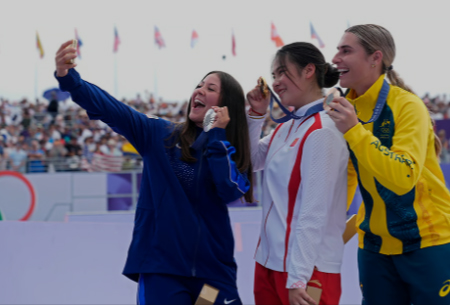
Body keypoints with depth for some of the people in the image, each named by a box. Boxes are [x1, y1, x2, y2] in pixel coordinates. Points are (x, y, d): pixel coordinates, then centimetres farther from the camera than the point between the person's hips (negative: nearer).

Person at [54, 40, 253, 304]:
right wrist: (68, 77, -23)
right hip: (160, 267, -1)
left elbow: (230, 192, -13)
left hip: (213, 269, 2)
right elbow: (112, 109, -9)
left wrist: (217, 136, -11)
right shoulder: (160, 134, 2)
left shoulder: (231, 151, 6)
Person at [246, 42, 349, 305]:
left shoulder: (322, 133, -16)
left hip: (306, 271, -8)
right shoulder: (286, 128, 9)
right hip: (269, 261, 8)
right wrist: (256, 114, 11)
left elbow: (314, 213, -20)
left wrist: (298, 280, -21)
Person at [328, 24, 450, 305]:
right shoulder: (347, 108, 2)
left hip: (427, 242, -6)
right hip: (375, 246, 6)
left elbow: (404, 177, -28)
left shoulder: (407, 106, -16)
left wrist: (353, 130, -29)